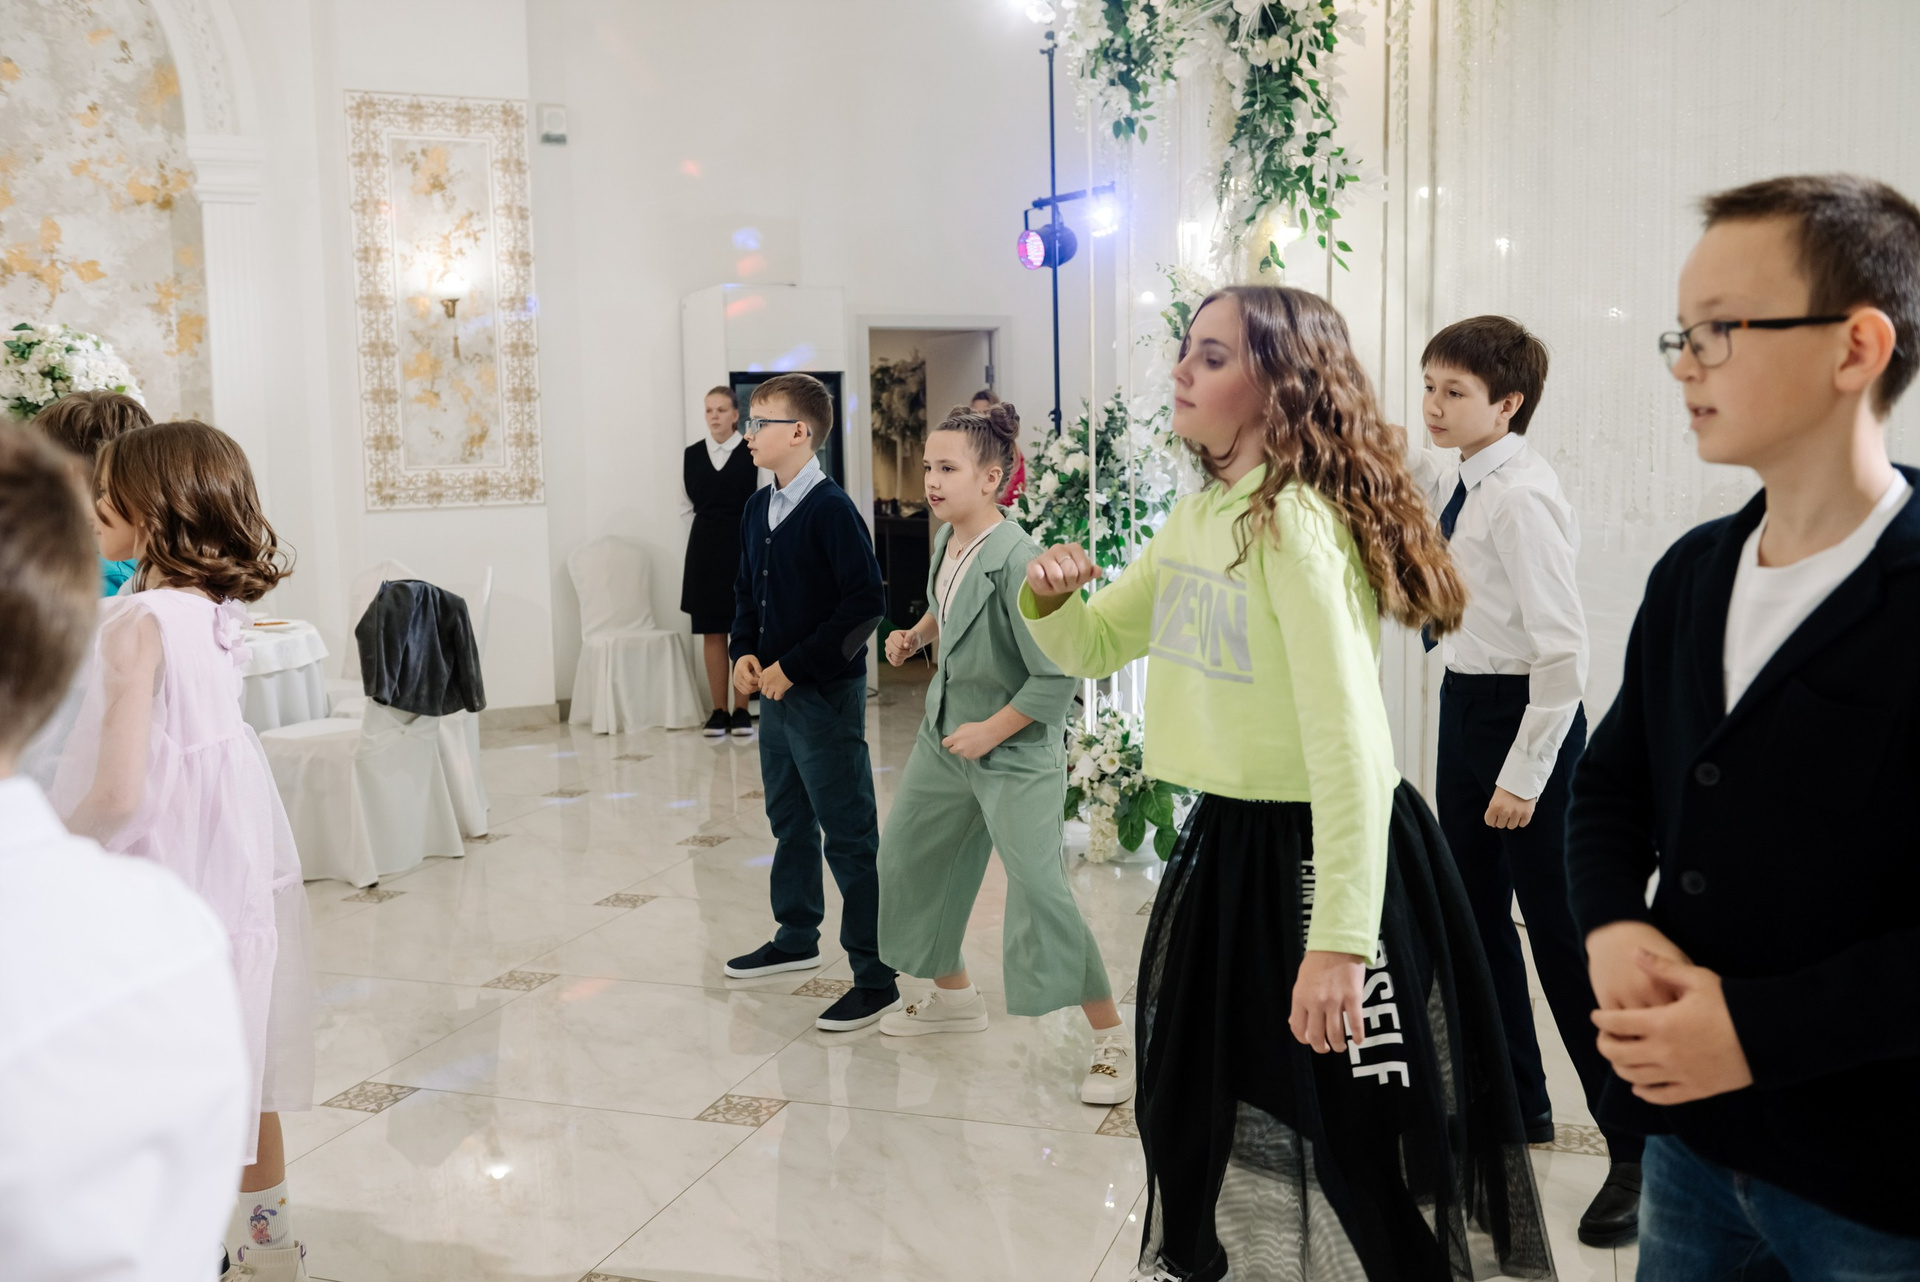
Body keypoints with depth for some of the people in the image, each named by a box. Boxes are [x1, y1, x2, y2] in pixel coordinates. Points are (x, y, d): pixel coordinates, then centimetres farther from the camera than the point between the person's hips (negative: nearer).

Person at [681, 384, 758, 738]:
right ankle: (719, 711, 10)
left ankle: (741, 710, 9)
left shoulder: (754, 454, -4)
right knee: (711, 632, 4)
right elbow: (688, 505, 15)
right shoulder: (691, 455, 6)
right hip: (704, 546, 3)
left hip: (743, 545, -2)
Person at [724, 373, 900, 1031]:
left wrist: (795, 666, -19)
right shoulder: (758, 508, 8)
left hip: (826, 694, -9)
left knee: (849, 836, -4)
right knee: (789, 820, 21)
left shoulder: (831, 509, -16)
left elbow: (864, 601, -20)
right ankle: (797, 936, 39)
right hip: (775, 690, 9)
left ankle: (876, 978, 2)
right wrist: (745, 652, 2)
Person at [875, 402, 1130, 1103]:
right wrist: (916, 634, 4)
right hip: (945, 734, 9)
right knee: (905, 858, 18)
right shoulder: (945, 538, -1)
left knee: (1039, 889, -14)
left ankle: (1113, 1038, 2)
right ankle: (955, 994, 39)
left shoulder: (1017, 561, -27)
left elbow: (1058, 677, -26)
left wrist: (991, 731, -19)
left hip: (1016, 750, -9)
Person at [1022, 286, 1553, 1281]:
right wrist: (1050, 599, -5)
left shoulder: (1295, 522, -19)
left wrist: (1338, 938, -28)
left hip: (1314, 853, -9)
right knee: (1199, 1124, 23)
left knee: (1345, 1150, 5)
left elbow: (1350, 743, -25)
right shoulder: (1195, 520, 7)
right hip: (1221, 842, 9)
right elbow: (1094, 647, 18)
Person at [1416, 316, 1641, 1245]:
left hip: (1525, 714, -9)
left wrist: (1525, 774, -22)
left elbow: (1562, 646, -24)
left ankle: (1638, 1150, 11)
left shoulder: (1520, 498, -21)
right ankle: (1517, 1103, 36)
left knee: (1562, 935, -3)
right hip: (1465, 703, 10)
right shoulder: (1456, 481, 5)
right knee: (1477, 915, 18)